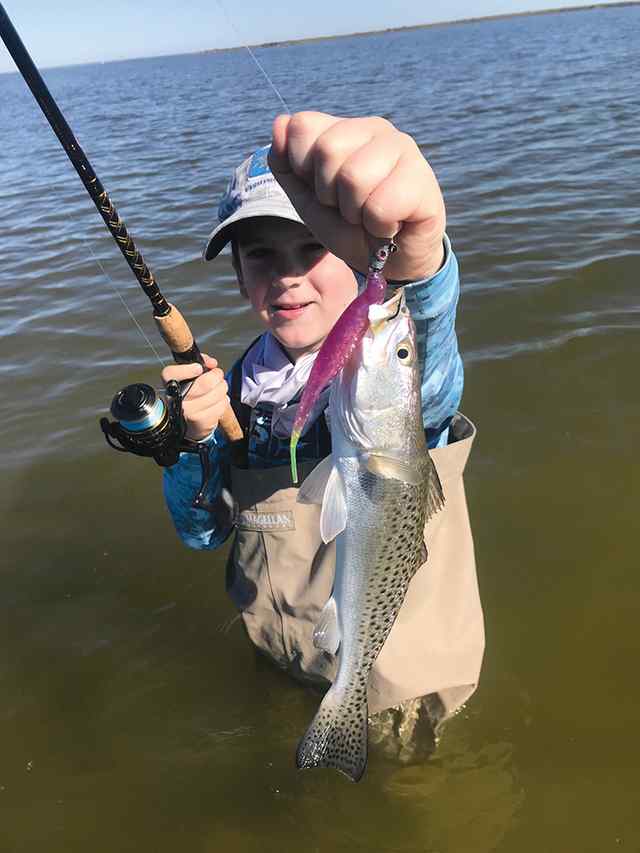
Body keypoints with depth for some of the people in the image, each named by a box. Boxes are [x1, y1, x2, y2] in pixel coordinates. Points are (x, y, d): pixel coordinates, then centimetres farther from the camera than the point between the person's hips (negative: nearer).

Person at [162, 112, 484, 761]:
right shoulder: (242, 383, -9)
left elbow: (419, 381, -51)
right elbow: (202, 531, -2)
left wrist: (412, 260, -74)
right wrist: (191, 441, -23)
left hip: (405, 686, -4)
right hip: (281, 672, 5)